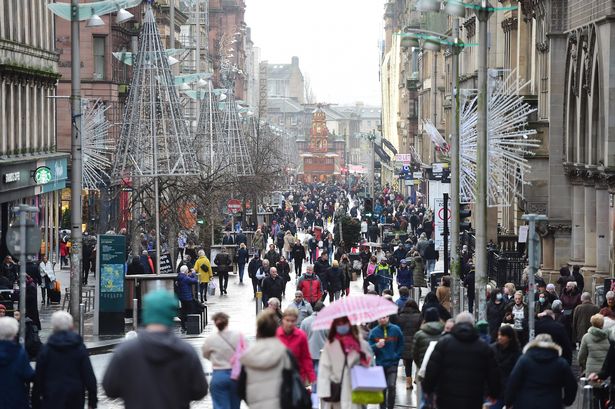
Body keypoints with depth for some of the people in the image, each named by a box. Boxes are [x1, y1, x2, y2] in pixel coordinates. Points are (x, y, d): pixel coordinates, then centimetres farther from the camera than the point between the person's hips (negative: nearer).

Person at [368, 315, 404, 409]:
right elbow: (370, 348, -2)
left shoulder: (395, 329, -2)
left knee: (391, 386, -10)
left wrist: (396, 356, 0)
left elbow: (401, 345, 9)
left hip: (392, 363, -1)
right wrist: (376, 346, -21)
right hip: (380, 364, 1)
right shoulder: (373, 332, -2)